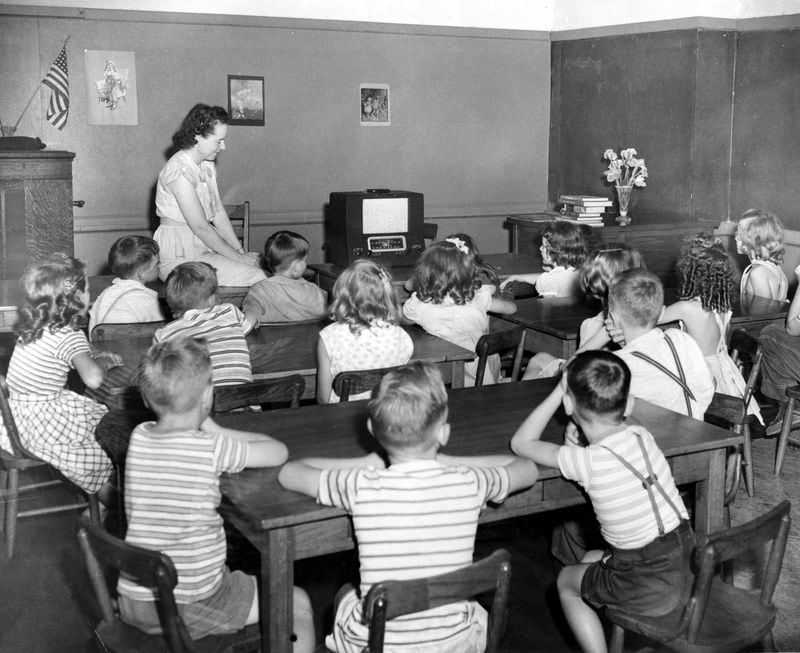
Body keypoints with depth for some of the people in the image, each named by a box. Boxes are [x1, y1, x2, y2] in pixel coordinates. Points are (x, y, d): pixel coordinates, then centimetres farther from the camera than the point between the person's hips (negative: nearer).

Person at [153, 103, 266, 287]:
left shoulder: (207, 165, 11)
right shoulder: (179, 170, -19)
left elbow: (219, 213, 10)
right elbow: (200, 227, -20)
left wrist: (240, 250, 0)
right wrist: (238, 257, -16)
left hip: (204, 248, 9)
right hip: (179, 256, -9)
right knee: (254, 277, -21)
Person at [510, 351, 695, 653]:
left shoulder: (587, 462, -21)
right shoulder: (641, 435, -4)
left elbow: (521, 443, -6)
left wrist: (559, 390, -7)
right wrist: (579, 446, 4)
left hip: (650, 589, -6)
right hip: (684, 567, 6)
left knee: (566, 581, 20)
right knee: (592, 560, 29)